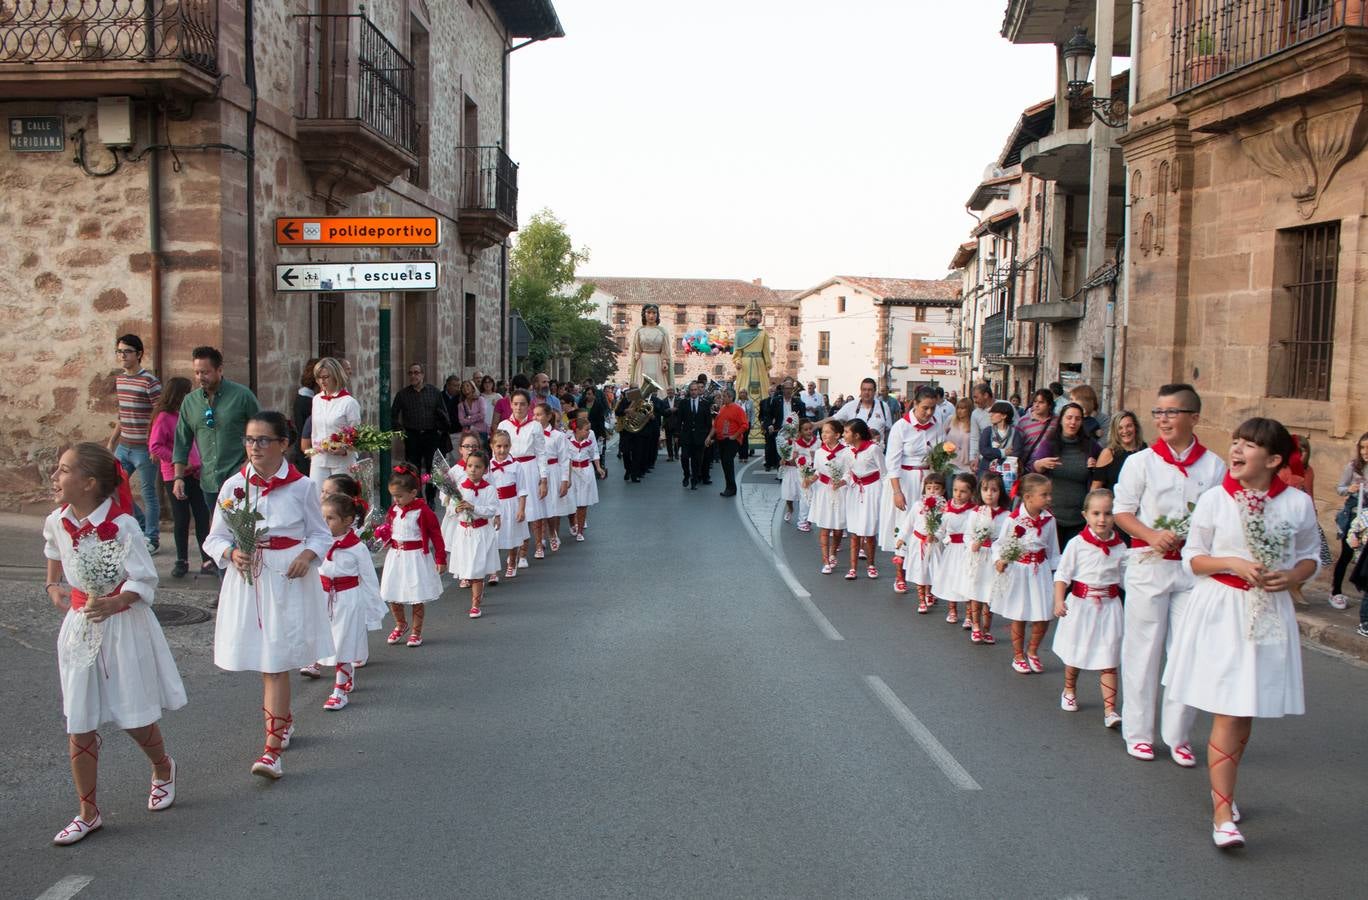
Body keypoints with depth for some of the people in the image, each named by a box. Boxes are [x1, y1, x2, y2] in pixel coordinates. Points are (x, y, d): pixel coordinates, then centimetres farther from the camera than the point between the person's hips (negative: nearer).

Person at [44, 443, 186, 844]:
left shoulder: (122, 526, -21)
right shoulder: (57, 521, -3)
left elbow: (144, 583, -18)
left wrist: (113, 603, -34)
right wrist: (53, 586, 9)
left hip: (123, 627, -5)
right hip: (79, 626, 5)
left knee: (135, 719, 8)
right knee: (79, 726, 7)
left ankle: (162, 768, 40)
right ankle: (88, 813, 20)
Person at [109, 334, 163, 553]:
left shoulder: (149, 382, -13)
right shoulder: (119, 380, 10)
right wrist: (112, 441, 19)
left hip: (144, 448, -8)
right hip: (123, 446, 8)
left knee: (148, 492, 2)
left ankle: (151, 538, 14)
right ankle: (143, 524, 25)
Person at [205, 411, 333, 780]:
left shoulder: (301, 486, -4)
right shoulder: (234, 486, 1)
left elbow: (321, 533, 4)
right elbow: (216, 537, 6)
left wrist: (308, 555, -16)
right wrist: (232, 553, -15)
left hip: (288, 581, -3)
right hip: (247, 579, 3)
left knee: (276, 663, -7)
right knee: (263, 660, 14)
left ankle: (273, 747, -4)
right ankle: (284, 720, 38)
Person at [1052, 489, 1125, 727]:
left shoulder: (1120, 546, -2)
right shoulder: (1077, 544, -9)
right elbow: (1063, 573, -6)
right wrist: (1059, 600, -15)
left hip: (1108, 606, 1)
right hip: (1080, 604, -1)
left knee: (1108, 661, -2)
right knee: (1074, 655, 16)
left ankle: (1110, 709, 0)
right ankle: (1069, 691, 41)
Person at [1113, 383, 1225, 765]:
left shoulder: (1214, 466, 3)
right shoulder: (1141, 461, -1)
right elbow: (1122, 511, 1)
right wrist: (1152, 535, -16)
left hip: (1194, 568, 1)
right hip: (1148, 564, -1)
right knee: (1143, 648, 4)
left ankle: (1177, 735, 17)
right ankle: (1138, 731, 16)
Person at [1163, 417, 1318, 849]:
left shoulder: (1298, 503, -1)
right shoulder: (1215, 500, -5)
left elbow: (1312, 555, 11)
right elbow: (1192, 557, 1)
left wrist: (1293, 575, -10)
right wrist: (1234, 563, -15)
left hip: (1270, 614, 2)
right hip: (1220, 610, -2)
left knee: (1247, 712, 12)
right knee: (1227, 713, -6)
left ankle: (1223, 786, 35)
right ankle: (1222, 814, -2)